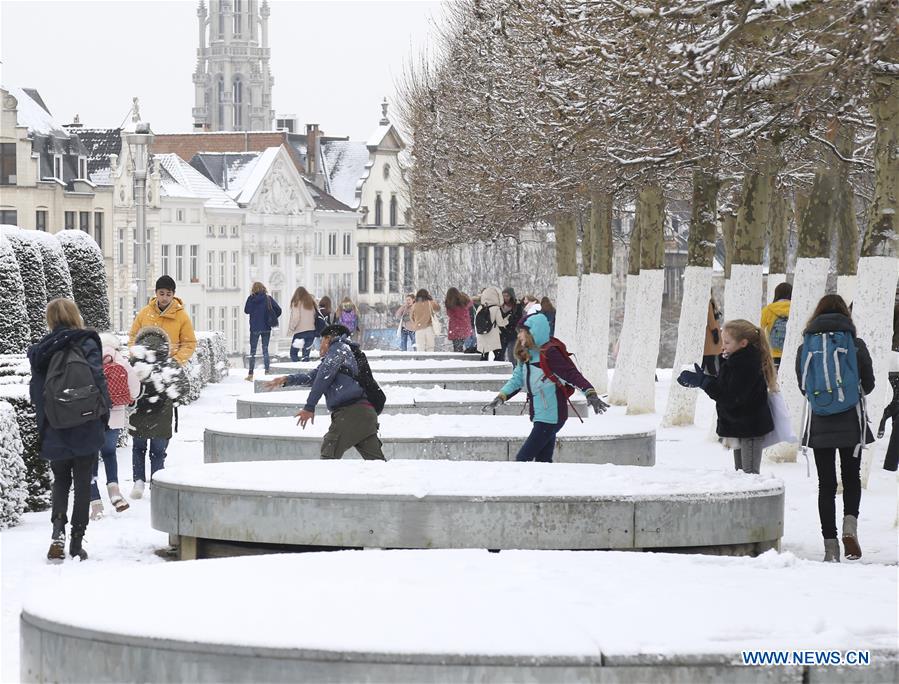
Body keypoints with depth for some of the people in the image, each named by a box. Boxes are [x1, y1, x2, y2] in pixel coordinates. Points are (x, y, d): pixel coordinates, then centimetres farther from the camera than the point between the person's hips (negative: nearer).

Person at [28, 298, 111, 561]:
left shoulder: (40, 352, 1)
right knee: (83, 484, 9)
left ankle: (58, 527, -7)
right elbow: (99, 381, -10)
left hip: (55, 433, 2)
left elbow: (36, 392, 4)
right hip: (86, 431, -2)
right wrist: (104, 414, 1)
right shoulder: (87, 344, -6)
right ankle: (77, 541, 7)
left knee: (60, 481, 17)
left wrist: (43, 427, 13)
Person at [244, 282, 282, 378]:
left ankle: (250, 374, 3)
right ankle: (267, 372, 4)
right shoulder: (268, 299, -4)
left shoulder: (251, 299, -8)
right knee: (265, 349, 9)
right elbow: (278, 310, -6)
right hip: (266, 328, 1)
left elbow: (246, 310, 1)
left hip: (254, 328, -1)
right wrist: (272, 319, 7)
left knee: (253, 350, 6)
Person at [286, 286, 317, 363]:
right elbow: (316, 315, 8)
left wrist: (290, 329, -5)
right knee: (306, 354, 9)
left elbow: (295, 317, -11)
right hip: (311, 331, 5)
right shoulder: (311, 302, 12)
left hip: (300, 331, -5)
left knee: (293, 353, 2)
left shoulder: (296, 303, -3)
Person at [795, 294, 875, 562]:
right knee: (851, 477, 16)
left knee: (826, 483, 7)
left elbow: (803, 387, 7)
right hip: (851, 422, -1)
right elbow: (868, 384, 2)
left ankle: (830, 544, 3)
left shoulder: (805, 348, -3)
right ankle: (850, 522, -9)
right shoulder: (856, 345, -6)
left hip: (819, 424, 1)